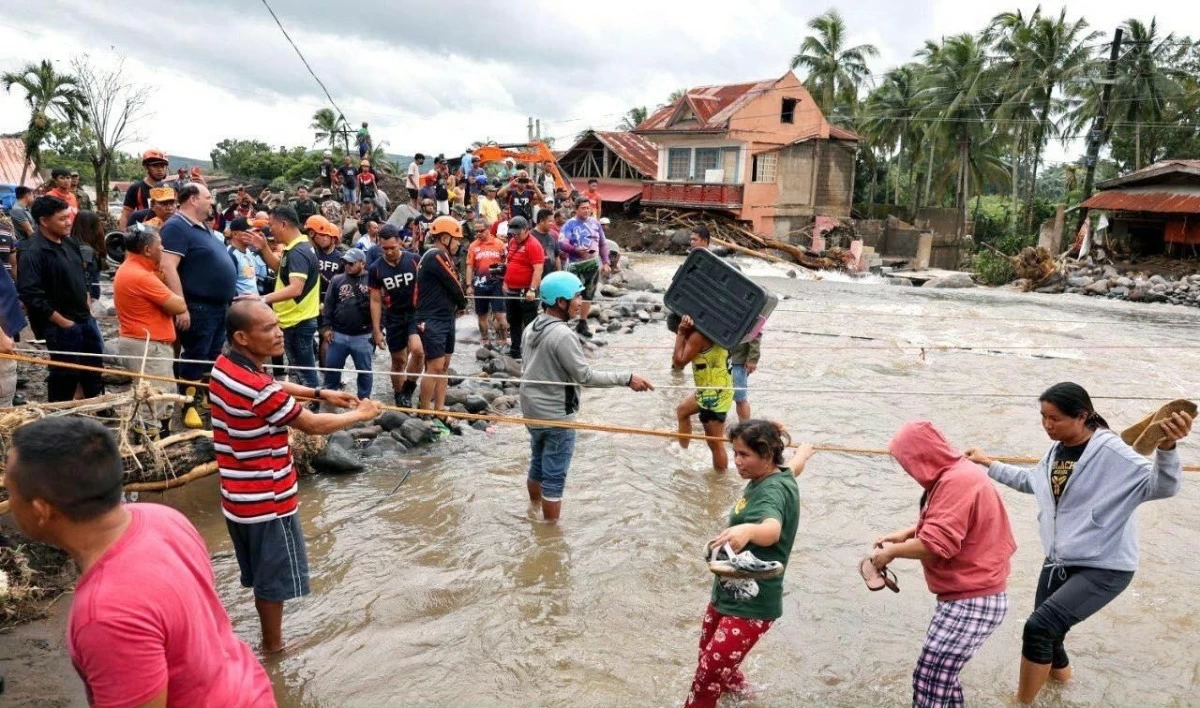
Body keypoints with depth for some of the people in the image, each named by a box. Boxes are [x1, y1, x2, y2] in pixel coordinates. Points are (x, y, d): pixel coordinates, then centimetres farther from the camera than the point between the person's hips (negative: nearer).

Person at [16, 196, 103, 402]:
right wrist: (62, 322, -21)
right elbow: (31, 296, -25)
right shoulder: (33, 254, -19)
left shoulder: (70, 243, 6)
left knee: (94, 368, 19)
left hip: (85, 319, 8)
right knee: (65, 376, 4)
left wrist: (86, 305, 11)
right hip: (61, 326, -8)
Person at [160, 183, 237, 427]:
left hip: (219, 305, 9)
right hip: (198, 307, -9)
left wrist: (230, 298, 22)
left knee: (213, 358, 17)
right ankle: (189, 406, 7)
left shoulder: (202, 228, 16)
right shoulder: (176, 227, -14)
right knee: (195, 358, -2)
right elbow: (168, 267, -23)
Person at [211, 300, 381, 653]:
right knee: (275, 579, 10)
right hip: (267, 499, -9)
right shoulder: (258, 389, -29)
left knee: (263, 575, 23)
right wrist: (360, 414, -4)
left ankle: (271, 642, 37)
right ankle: (274, 648, 26)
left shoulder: (225, 366, -1)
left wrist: (320, 393, 12)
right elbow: (314, 425, -19)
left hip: (239, 494, 9)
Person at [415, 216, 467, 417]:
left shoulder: (441, 257, 16)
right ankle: (425, 413, -2)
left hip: (446, 319, 10)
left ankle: (439, 410, 15)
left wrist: (456, 305, -3)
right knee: (435, 367, -10)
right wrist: (463, 304, 6)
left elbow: (450, 286, 13)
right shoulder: (436, 256, -16)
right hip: (432, 321, -10)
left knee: (444, 366, 10)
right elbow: (454, 286, -11)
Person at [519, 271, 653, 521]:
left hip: (532, 410, 9)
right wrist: (626, 378, -22)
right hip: (555, 416, -9)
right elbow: (586, 377, -24)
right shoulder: (563, 335, -24)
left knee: (537, 465, 24)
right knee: (554, 478, 2)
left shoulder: (532, 327, 4)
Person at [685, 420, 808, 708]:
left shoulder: (773, 490, -24)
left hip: (751, 603, -10)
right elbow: (794, 466, 31)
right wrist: (804, 452, 54)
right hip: (729, 592, 10)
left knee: (709, 675, -13)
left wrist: (747, 530, -68)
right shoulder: (778, 476, 5)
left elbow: (772, 530, -46)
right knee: (710, 659, 21)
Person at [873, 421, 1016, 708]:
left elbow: (935, 546, -27)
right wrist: (905, 533, 11)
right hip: (970, 595, 11)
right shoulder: (956, 474, 12)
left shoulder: (957, 482, -23)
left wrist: (892, 552, -12)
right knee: (942, 673, 19)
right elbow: (943, 523, 26)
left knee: (930, 679, -7)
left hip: (972, 600, -11)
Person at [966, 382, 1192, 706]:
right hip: (1059, 561, 8)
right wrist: (988, 464, 23)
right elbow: (1029, 480, 22)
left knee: (1039, 626, -19)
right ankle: (1059, 669, 51)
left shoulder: (1110, 451, -19)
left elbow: (1162, 486, -28)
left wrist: (1167, 446, -45)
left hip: (1104, 567, -8)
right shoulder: (1056, 451, 3)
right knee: (1047, 631, 19)